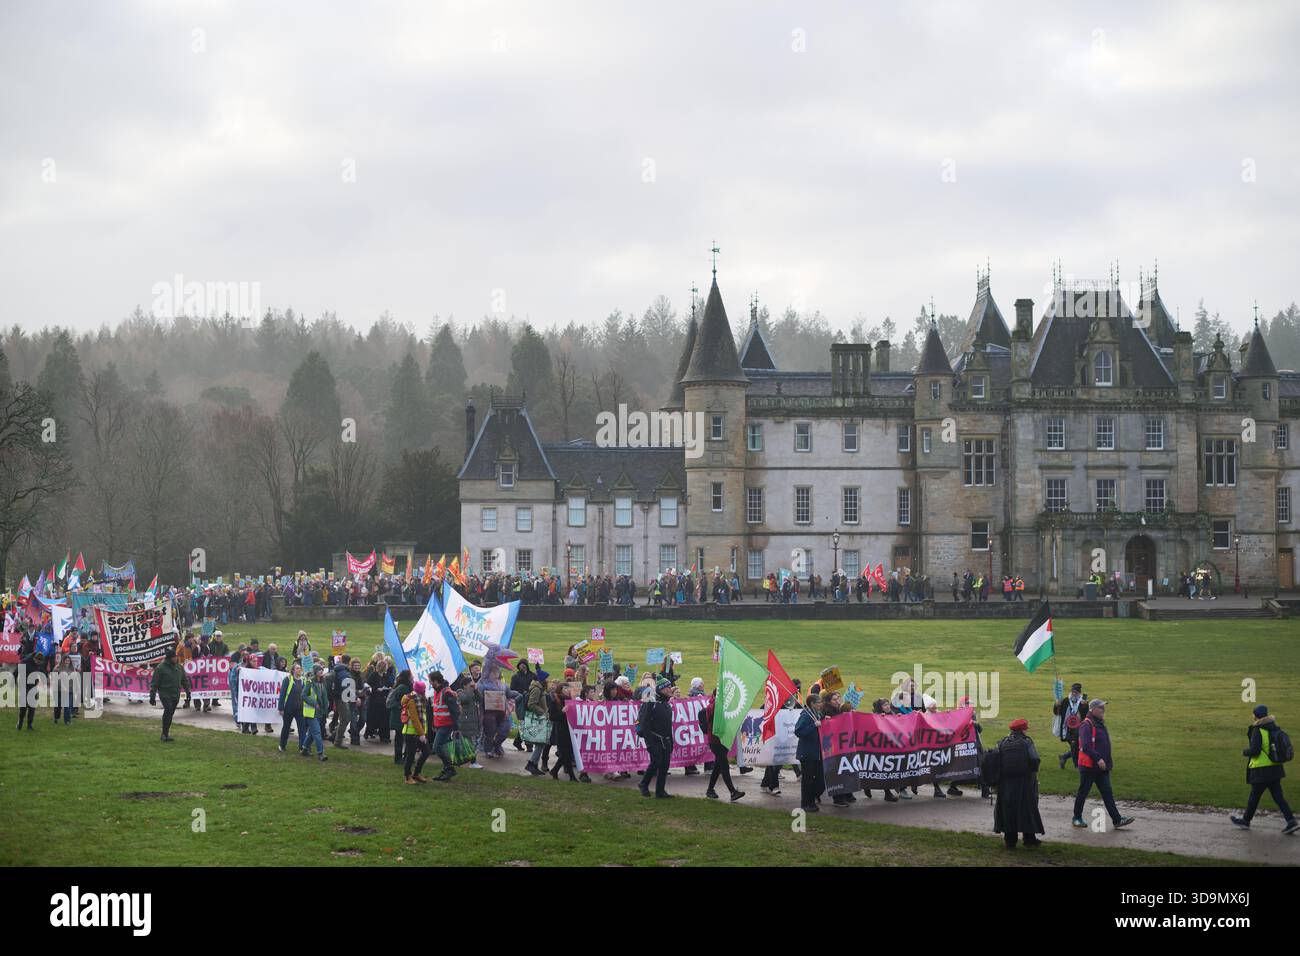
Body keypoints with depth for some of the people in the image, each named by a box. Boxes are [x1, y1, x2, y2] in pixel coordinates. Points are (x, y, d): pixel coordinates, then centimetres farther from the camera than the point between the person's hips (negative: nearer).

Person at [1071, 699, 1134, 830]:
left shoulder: (1100, 724, 13)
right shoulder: (1086, 725, -16)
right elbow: (1085, 746, -25)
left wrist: (1108, 763, 17)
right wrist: (1098, 759, -28)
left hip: (1102, 766, 8)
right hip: (1088, 766, -8)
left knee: (1107, 793, 4)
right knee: (1083, 792, 4)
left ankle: (1117, 820, 1)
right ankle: (1077, 818, 18)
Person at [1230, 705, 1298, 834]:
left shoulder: (1258, 731, -16)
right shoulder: (1275, 729, 7)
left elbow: (1254, 750, -20)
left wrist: (1245, 752, 0)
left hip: (1262, 770, -7)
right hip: (1275, 768, 7)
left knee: (1254, 796, 8)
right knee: (1277, 796, 8)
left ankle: (1246, 820, 23)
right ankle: (1291, 821, -3)